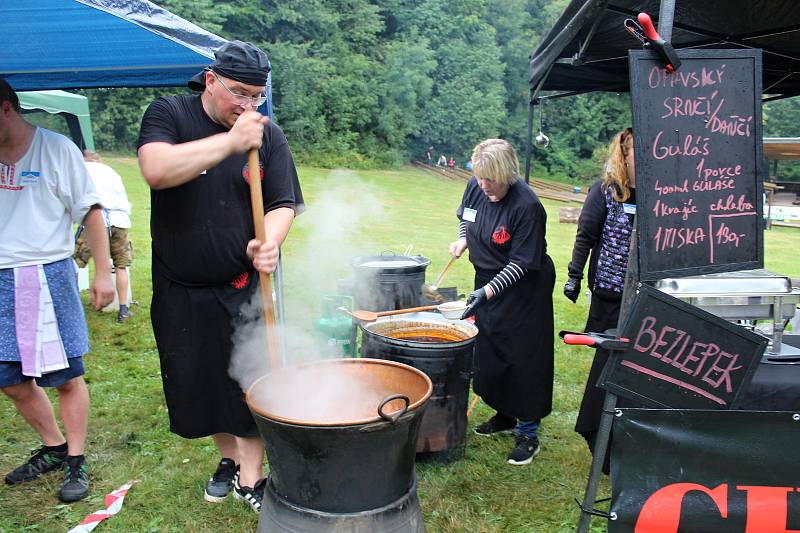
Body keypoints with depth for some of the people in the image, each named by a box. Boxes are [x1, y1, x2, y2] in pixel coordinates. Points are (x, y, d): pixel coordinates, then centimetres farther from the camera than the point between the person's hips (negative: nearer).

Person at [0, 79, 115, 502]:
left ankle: (75, 462, 17)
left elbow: (90, 212, -4)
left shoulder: (56, 149, -4)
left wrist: (103, 273, -8)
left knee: (66, 377, 2)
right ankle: (53, 448, 32)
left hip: (48, 276, -5)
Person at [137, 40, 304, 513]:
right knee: (198, 382, 14)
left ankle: (250, 478, 21)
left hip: (246, 285, 0)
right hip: (181, 289, 1)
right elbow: (156, 170, -23)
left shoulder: (268, 134, -1)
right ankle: (229, 457, 38)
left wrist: (268, 242, -24)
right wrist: (230, 141, -26)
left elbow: (283, 205, -3)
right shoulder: (167, 115, -4)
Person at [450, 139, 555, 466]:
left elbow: (522, 264, -23)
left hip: (522, 290, -7)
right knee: (489, 352, 15)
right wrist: (463, 240, 0)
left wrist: (489, 291, -30)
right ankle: (504, 415, 35)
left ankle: (528, 433, 14)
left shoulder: (526, 206, -25)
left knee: (523, 359, 0)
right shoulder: (475, 188, -4)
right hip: (487, 282, 7)